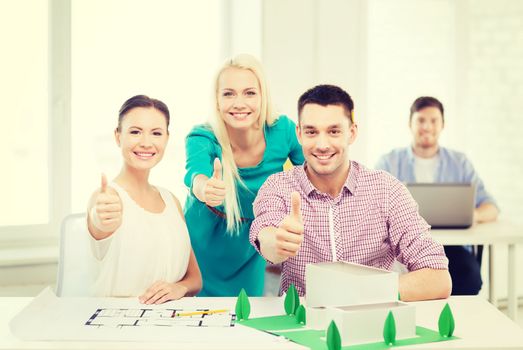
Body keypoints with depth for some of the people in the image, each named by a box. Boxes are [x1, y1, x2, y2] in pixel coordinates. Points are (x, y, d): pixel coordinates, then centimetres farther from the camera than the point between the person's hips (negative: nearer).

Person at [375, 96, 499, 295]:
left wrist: (475, 215, -18)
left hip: (451, 247, 2)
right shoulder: (389, 162, 11)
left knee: (469, 275, -29)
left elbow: (490, 208, 8)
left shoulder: (460, 163, 16)